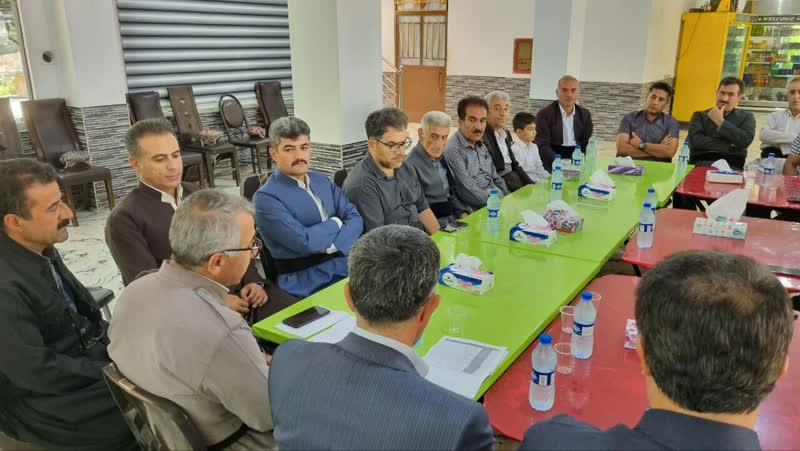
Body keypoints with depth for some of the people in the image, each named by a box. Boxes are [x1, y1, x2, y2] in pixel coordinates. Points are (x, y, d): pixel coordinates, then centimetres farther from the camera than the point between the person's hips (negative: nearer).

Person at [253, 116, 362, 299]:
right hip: (306, 279, -6)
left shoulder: (322, 180, 14)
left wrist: (331, 247, -13)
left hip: (346, 262, 7)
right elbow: (305, 241, -18)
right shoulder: (266, 197, -8)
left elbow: (355, 219, 5)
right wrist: (335, 222, -1)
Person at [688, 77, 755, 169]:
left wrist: (720, 121, -1)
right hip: (701, 163, 0)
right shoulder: (700, 115, 15)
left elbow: (745, 141, -5)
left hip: (732, 165, 1)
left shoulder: (746, 117, 16)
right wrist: (729, 147, -5)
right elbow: (696, 141, -4)